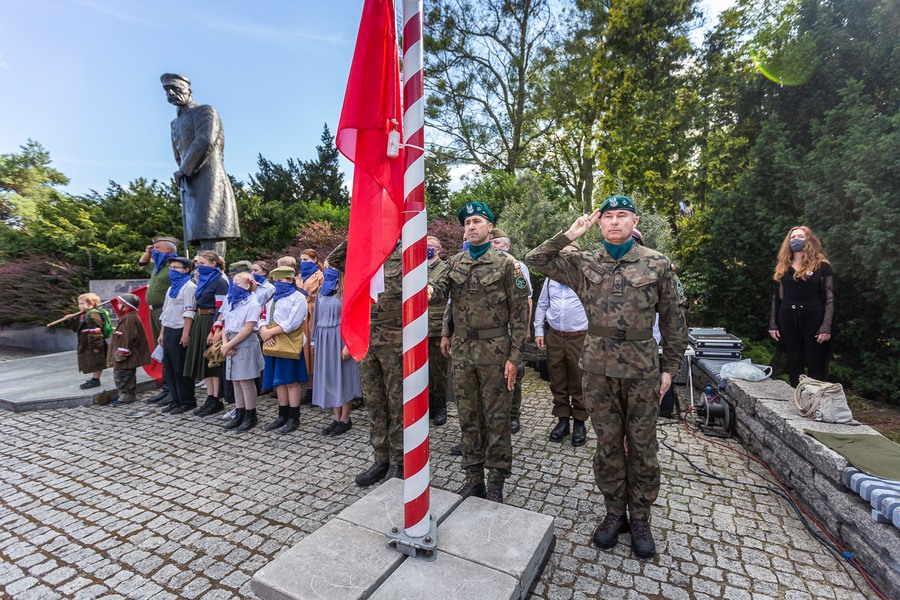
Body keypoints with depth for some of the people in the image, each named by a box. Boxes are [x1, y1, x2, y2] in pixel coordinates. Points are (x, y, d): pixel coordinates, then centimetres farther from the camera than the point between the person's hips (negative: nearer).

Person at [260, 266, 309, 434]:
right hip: (273, 344, 7)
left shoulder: (298, 298, -6)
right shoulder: (272, 298, 18)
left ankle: (293, 418, 9)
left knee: (291, 381, 0)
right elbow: (263, 318, 12)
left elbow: (292, 323, -16)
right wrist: (264, 332, -8)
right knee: (279, 381, 12)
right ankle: (282, 416, 23)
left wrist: (270, 332, -16)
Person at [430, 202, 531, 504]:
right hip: (461, 349, 4)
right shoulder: (454, 262, 10)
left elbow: (520, 312, -6)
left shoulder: (506, 263, -3)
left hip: (494, 350, -4)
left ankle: (496, 483, 24)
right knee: (468, 416, 13)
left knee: (496, 417, 7)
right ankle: (473, 477, 30)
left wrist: (515, 355, -11)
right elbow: (439, 288, -7)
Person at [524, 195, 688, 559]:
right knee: (607, 443, 12)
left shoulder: (657, 264, 0)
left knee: (642, 445, 11)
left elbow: (673, 320, 4)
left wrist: (670, 367, 2)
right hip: (598, 366, 1)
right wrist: (571, 235, -5)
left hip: (642, 368, 0)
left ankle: (640, 518, 31)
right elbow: (535, 259, 1)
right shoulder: (583, 263, 3)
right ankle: (615, 512, 31)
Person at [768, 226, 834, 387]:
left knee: (815, 364, 3)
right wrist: (773, 324, 5)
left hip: (813, 318, -4)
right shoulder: (783, 267, 10)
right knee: (794, 363, 11)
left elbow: (829, 298, -5)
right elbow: (776, 297, 10)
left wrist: (826, 327, -13)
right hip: (788, 319, 4)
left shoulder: (822, 266, -1)